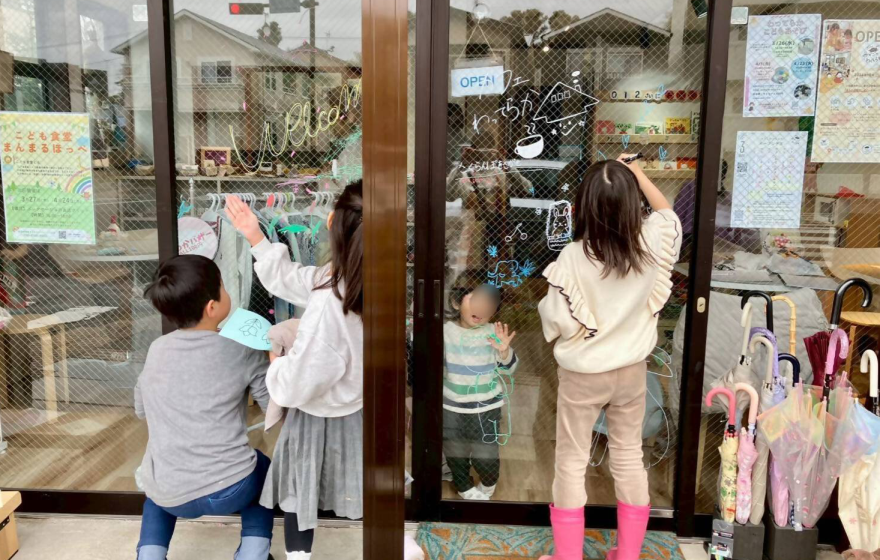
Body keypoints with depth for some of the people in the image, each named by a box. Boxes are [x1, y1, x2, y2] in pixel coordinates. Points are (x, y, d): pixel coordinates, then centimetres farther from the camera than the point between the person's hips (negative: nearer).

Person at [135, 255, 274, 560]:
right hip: (229, 489, -3)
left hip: (170, 496, 3)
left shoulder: (156, 350, 2)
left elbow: (141, 410, 16)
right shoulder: (244, 353, -10)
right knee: (261, 468, 31)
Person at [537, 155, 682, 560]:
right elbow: (668, 214, 10)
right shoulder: (649, 245, -13)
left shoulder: (573, 258, -23)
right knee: (629, 458, 18)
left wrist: (544, 305, 2)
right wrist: (637, 173, 15)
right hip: (631, 371, 4)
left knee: (572, 462, 11)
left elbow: (554, 322, -17)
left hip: (582, 374, -3)